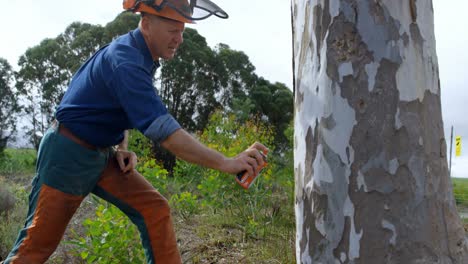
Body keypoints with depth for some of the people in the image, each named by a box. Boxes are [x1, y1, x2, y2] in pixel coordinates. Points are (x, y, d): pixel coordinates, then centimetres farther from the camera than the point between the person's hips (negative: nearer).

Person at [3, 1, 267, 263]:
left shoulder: (139, 54, 4)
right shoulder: (124, 61, -26)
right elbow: (163, 129, -36)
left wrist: (122, 149, 1)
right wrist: (226, 163, -38)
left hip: (102, 154, 8)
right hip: (68, 154, -8)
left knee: (155, 210, -4)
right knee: (39, 242, 0)